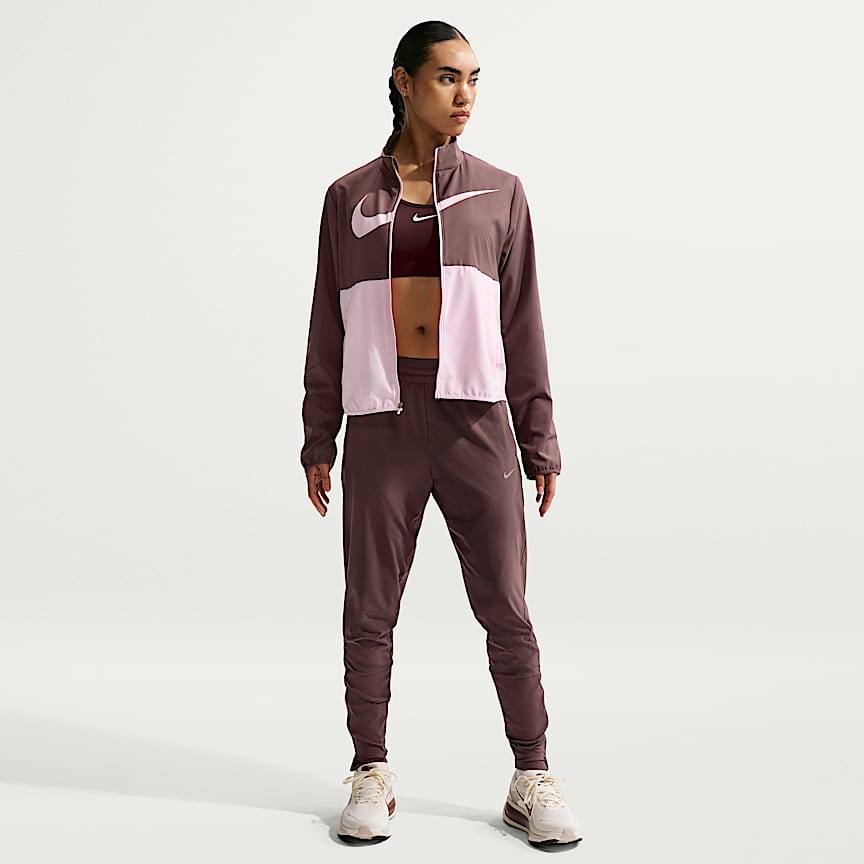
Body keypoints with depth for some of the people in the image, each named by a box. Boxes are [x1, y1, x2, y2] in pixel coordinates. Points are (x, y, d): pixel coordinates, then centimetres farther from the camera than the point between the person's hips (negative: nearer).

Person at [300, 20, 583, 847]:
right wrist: (319, 440, 7)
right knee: (370, 609, 5)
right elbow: (329, 328, 10)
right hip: (382, 420, 1)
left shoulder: (498, 192, 9)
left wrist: (540, 438, 3)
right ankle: (371, 773, 20)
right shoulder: (350, 196, 9)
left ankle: (532, 778, 13)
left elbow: (521, 325, 7)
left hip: (476, 419, 0)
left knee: (506, 608, 1)